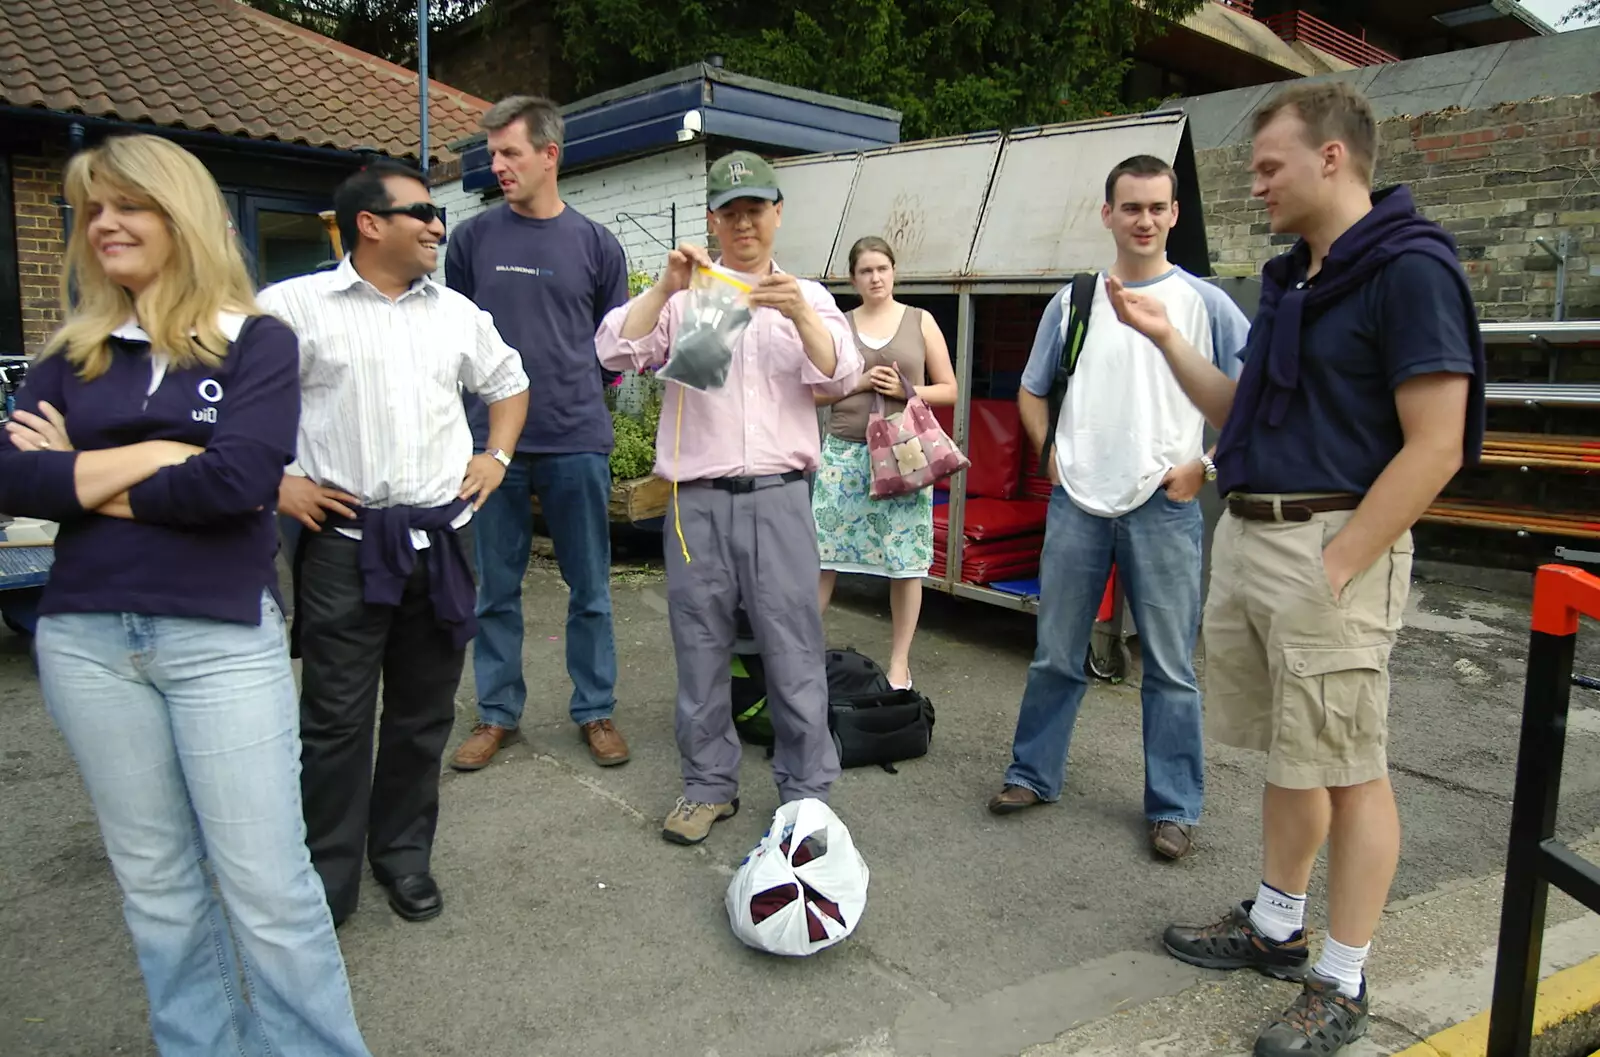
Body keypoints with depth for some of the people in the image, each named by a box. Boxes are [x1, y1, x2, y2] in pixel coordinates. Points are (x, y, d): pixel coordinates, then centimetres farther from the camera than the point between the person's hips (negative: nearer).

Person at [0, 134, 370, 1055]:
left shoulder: (257, 342, 0)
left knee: (267, 885, -1)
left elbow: (240, 480, -16)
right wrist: (159, 454, -12)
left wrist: (85, 481, -4)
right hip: (86, 640, 4)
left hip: (223, 638, -4)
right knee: (156, 886, 15)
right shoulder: (79, 351, 12)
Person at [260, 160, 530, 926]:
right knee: (336, 718, 3)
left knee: (424, 713, 13)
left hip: (442, 537, 4)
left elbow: (507, 381, 26)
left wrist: (496, 455, 13)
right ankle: (327, 876, 20)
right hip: (345, 540, -4)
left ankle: (404, 856, 30)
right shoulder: (295, 305, -3)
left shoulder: (456, 311, 11)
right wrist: (275, 482, -7)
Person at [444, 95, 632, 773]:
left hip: (577, 442, 0)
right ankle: (497, 712, 24)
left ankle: (594, 710, 22)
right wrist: (484, 393, 4)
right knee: (495, 589, 9)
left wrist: (578, 398, 2)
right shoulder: (473, 238, 6)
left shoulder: (596, 245, 5)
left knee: (590, 589, 7)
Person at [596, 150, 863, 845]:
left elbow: (841, 378, -2)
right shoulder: (682, 295, 10)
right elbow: (615, 351, -3)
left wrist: (799, 315, -17)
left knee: (793, 649, 0)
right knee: (700, 650, 8)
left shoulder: (807, 296, 13)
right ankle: (709, 784, 23)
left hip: (778, 496, 0)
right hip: (697, 499, 1)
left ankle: (807, 789, 13)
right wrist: (667, 287, -14)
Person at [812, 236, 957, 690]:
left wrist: (905, 390, -10)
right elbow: (815, 391, 8)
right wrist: (860, 383, -7)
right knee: (823, 554, -1)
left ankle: (900, 663, 14)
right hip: (844, 452, 1)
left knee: (905, 562, 2)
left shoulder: (920, 321, 8)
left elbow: (949, 390, 7)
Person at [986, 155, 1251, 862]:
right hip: (1076, 504, 3)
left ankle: (1174, 808, 18)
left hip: (1164, 507, -2)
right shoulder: (1072, 302, 9)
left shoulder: (1205, 304, 1)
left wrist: (1206, 466, -7)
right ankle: (1033, 775, 27)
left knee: (1169, 666, 4)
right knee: (1055, 656, 11)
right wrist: (1050, 453, 7)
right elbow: (1031, 391, 20)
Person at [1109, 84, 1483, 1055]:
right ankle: (1276, 929, 33)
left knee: (1348, 773, 3)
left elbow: (1435, 447, -16)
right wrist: (1166, 338, 9)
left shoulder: (1409, 269, -11)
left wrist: (1333, 570, -19)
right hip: (1247, 536, 8)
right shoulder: (1288, 278, 15)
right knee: (1289, 755, 18)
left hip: (1332, 546, -8)